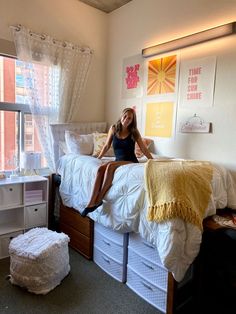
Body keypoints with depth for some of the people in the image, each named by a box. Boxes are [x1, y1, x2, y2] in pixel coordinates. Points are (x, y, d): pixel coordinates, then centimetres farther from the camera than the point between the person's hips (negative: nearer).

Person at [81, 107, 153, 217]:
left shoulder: (134, 132, 0)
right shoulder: (114, 128, 6)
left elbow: (144, 149, 4)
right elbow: (107, 145, 16)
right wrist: (98, 158, 17)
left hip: (131, 162, -3)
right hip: (118, 161, 3)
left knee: (110, 166, -33)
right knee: (100, 168, -28)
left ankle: (99, 199, -27)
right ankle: (91, 203, -31)